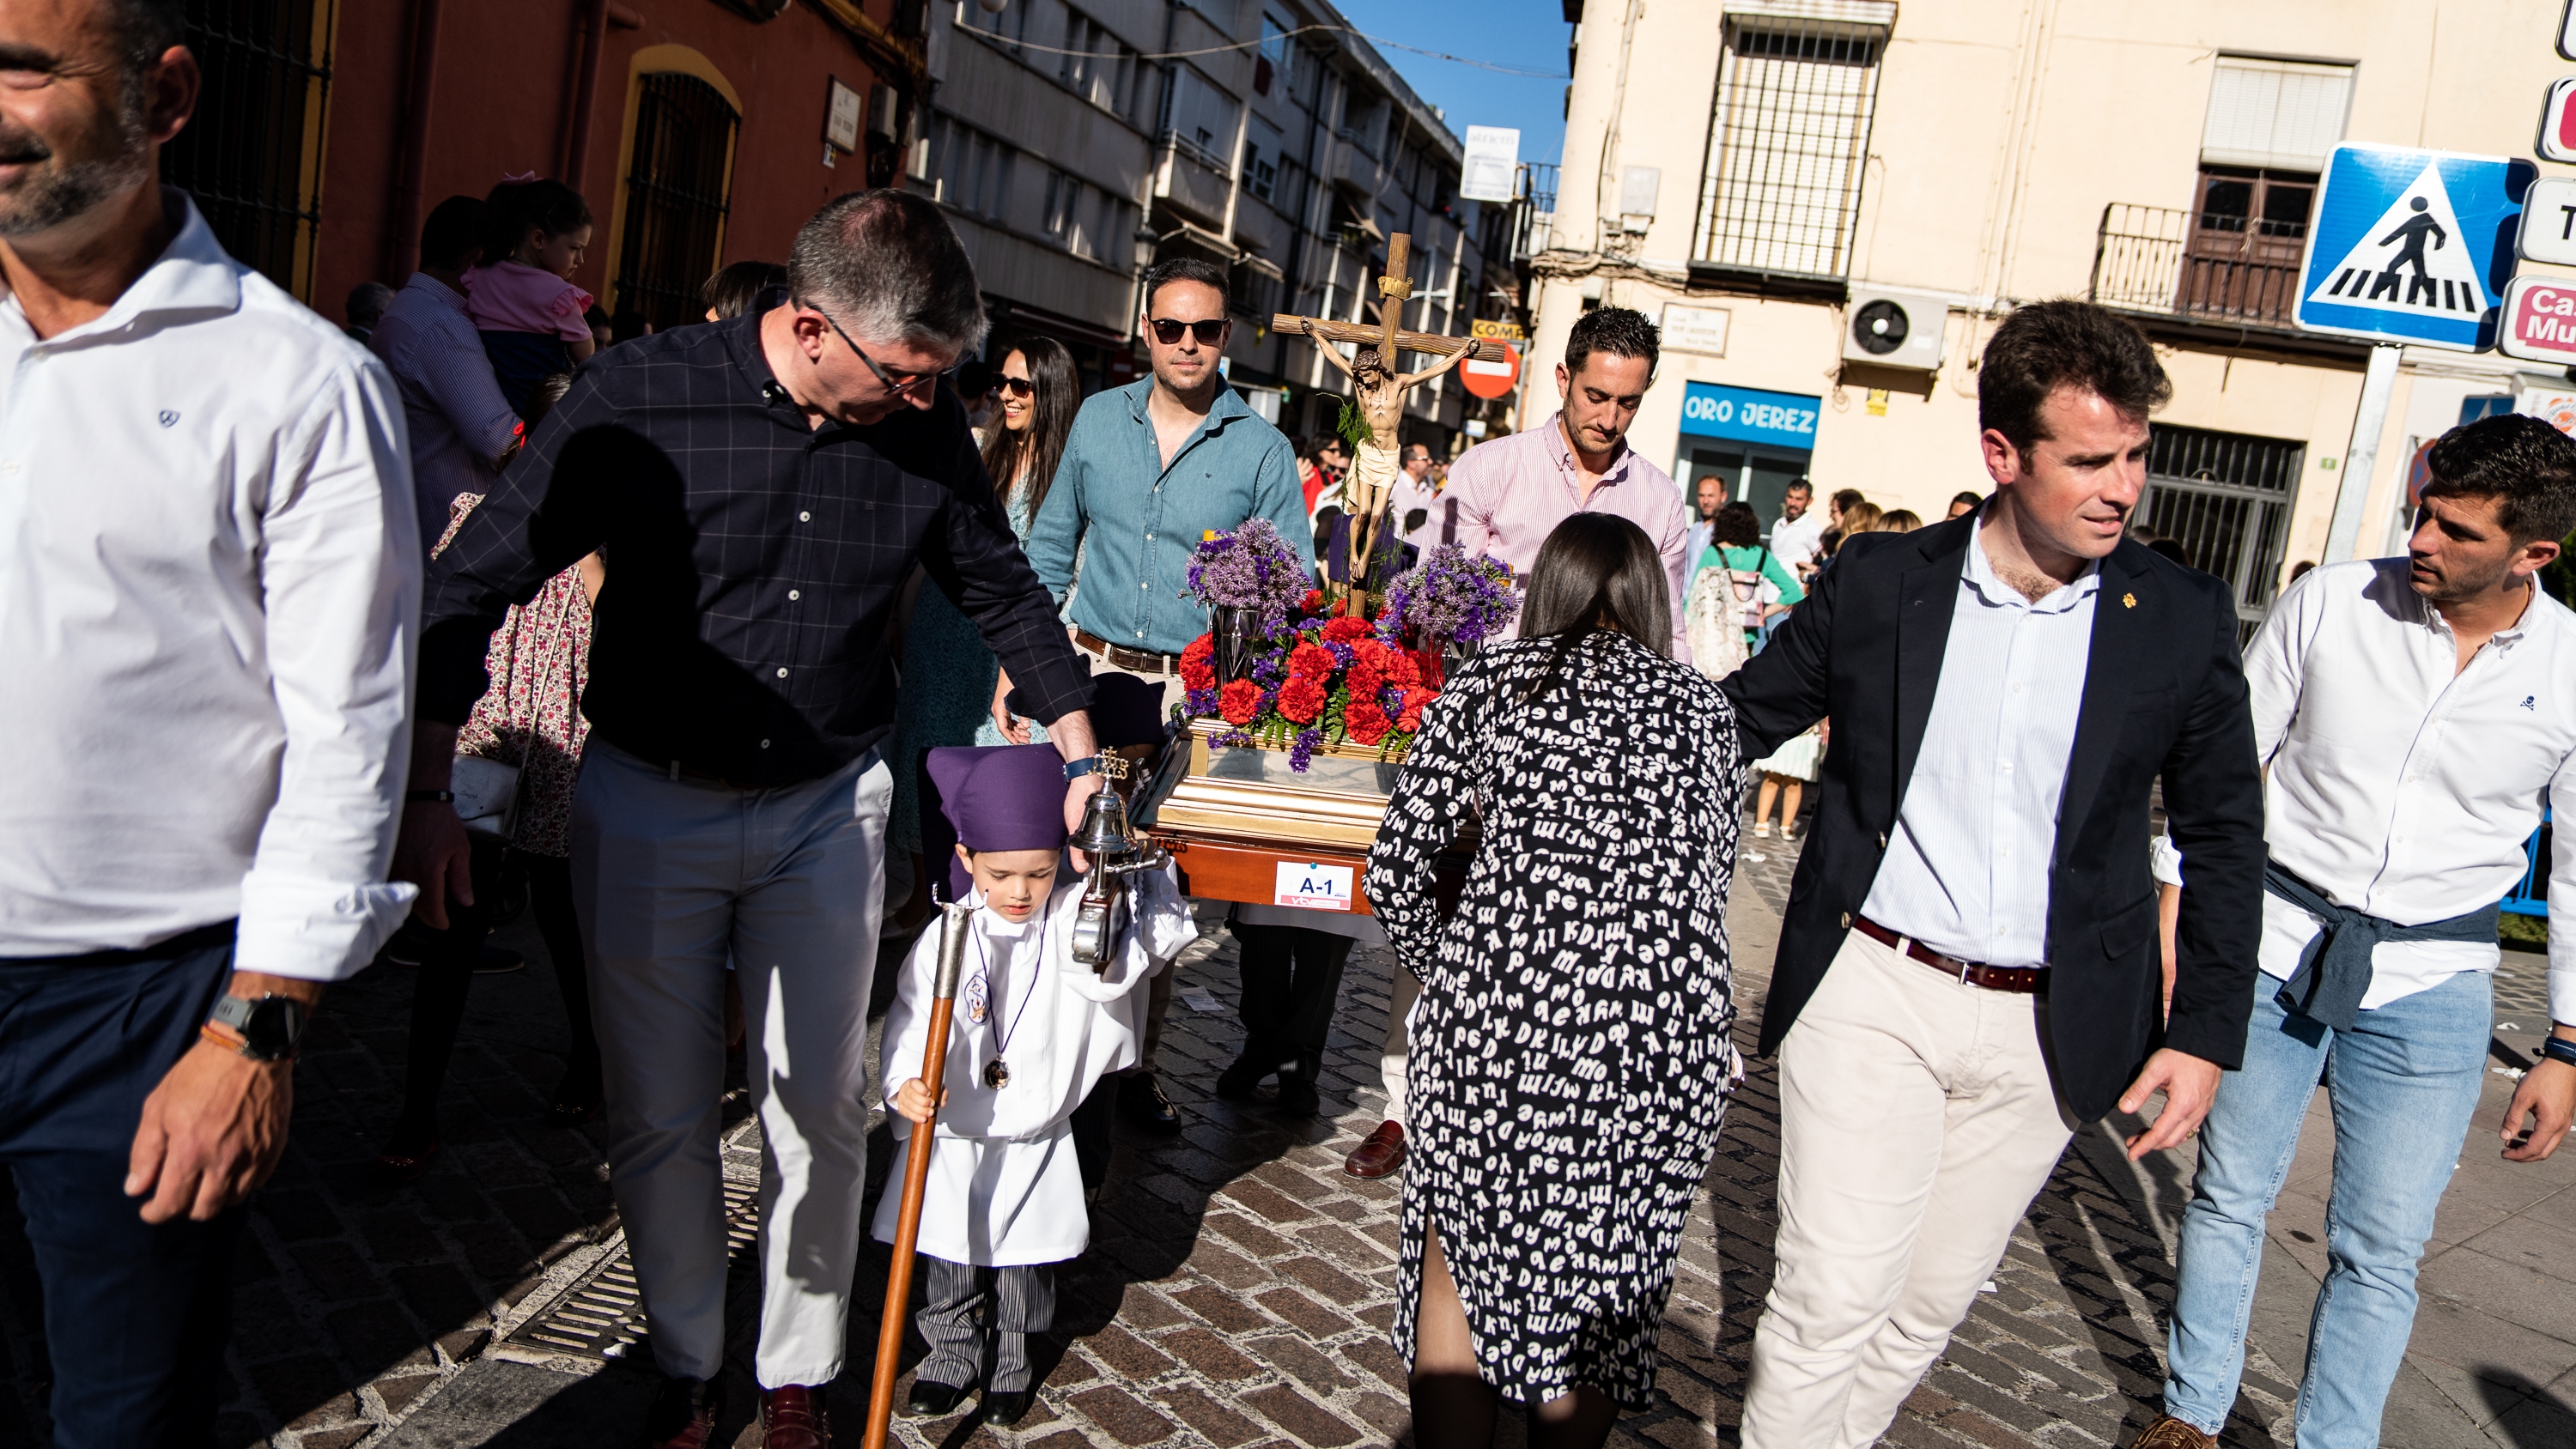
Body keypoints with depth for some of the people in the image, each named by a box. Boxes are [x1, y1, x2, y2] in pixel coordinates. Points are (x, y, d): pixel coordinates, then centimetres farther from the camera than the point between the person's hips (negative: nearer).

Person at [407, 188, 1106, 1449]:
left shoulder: (928, 434, -7)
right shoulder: (642, 397, -16)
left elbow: (1006, 595, 10)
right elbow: (475, 583, -10)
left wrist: (1078, 757, 8)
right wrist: (428, 793, -13)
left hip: (828, 806, 2)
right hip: (648, 802, -1)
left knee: (822, 1113, 8)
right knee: (658, 1119, 10)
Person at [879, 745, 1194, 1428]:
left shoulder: (1078, 918, -9)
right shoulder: (949, 937, -10)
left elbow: (1111, 975, -16)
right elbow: (911, 1018, -11)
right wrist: (905, 1084, -26)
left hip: (1037, 1138, 0)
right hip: (952, 1136, 0)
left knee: (1026, 1261, 12)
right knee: (948, 1259, 11)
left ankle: (1010, 1363, 33)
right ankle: (952, 1354, 33)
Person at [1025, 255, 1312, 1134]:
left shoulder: (1261, 449, 1)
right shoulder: (1099, 419, 9)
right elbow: (1053, 542, 15)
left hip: (1197, 691, -2)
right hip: (1091, 670, 2)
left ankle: (1136, 1063, 14)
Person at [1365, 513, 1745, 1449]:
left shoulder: (1489, 680, 10)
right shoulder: (1705, 707, 17)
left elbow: (1397, 864, 6)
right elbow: (1712, 883, 19)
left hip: (1502, 1010, -2)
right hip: (1670, 1033, 2)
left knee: (1461, 1258, 15)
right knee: (1603, 1278, 18)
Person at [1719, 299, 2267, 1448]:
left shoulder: (2182, 620, -1)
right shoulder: (1879, 579, -3)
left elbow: (2224, 834, 7)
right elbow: (1737, 720, 7)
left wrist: (2206, 1030, 3)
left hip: (2045, 1032, 2)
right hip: (1870, 990, -1)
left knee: (1930, 1300, 15)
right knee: (1831, 1297, -4)